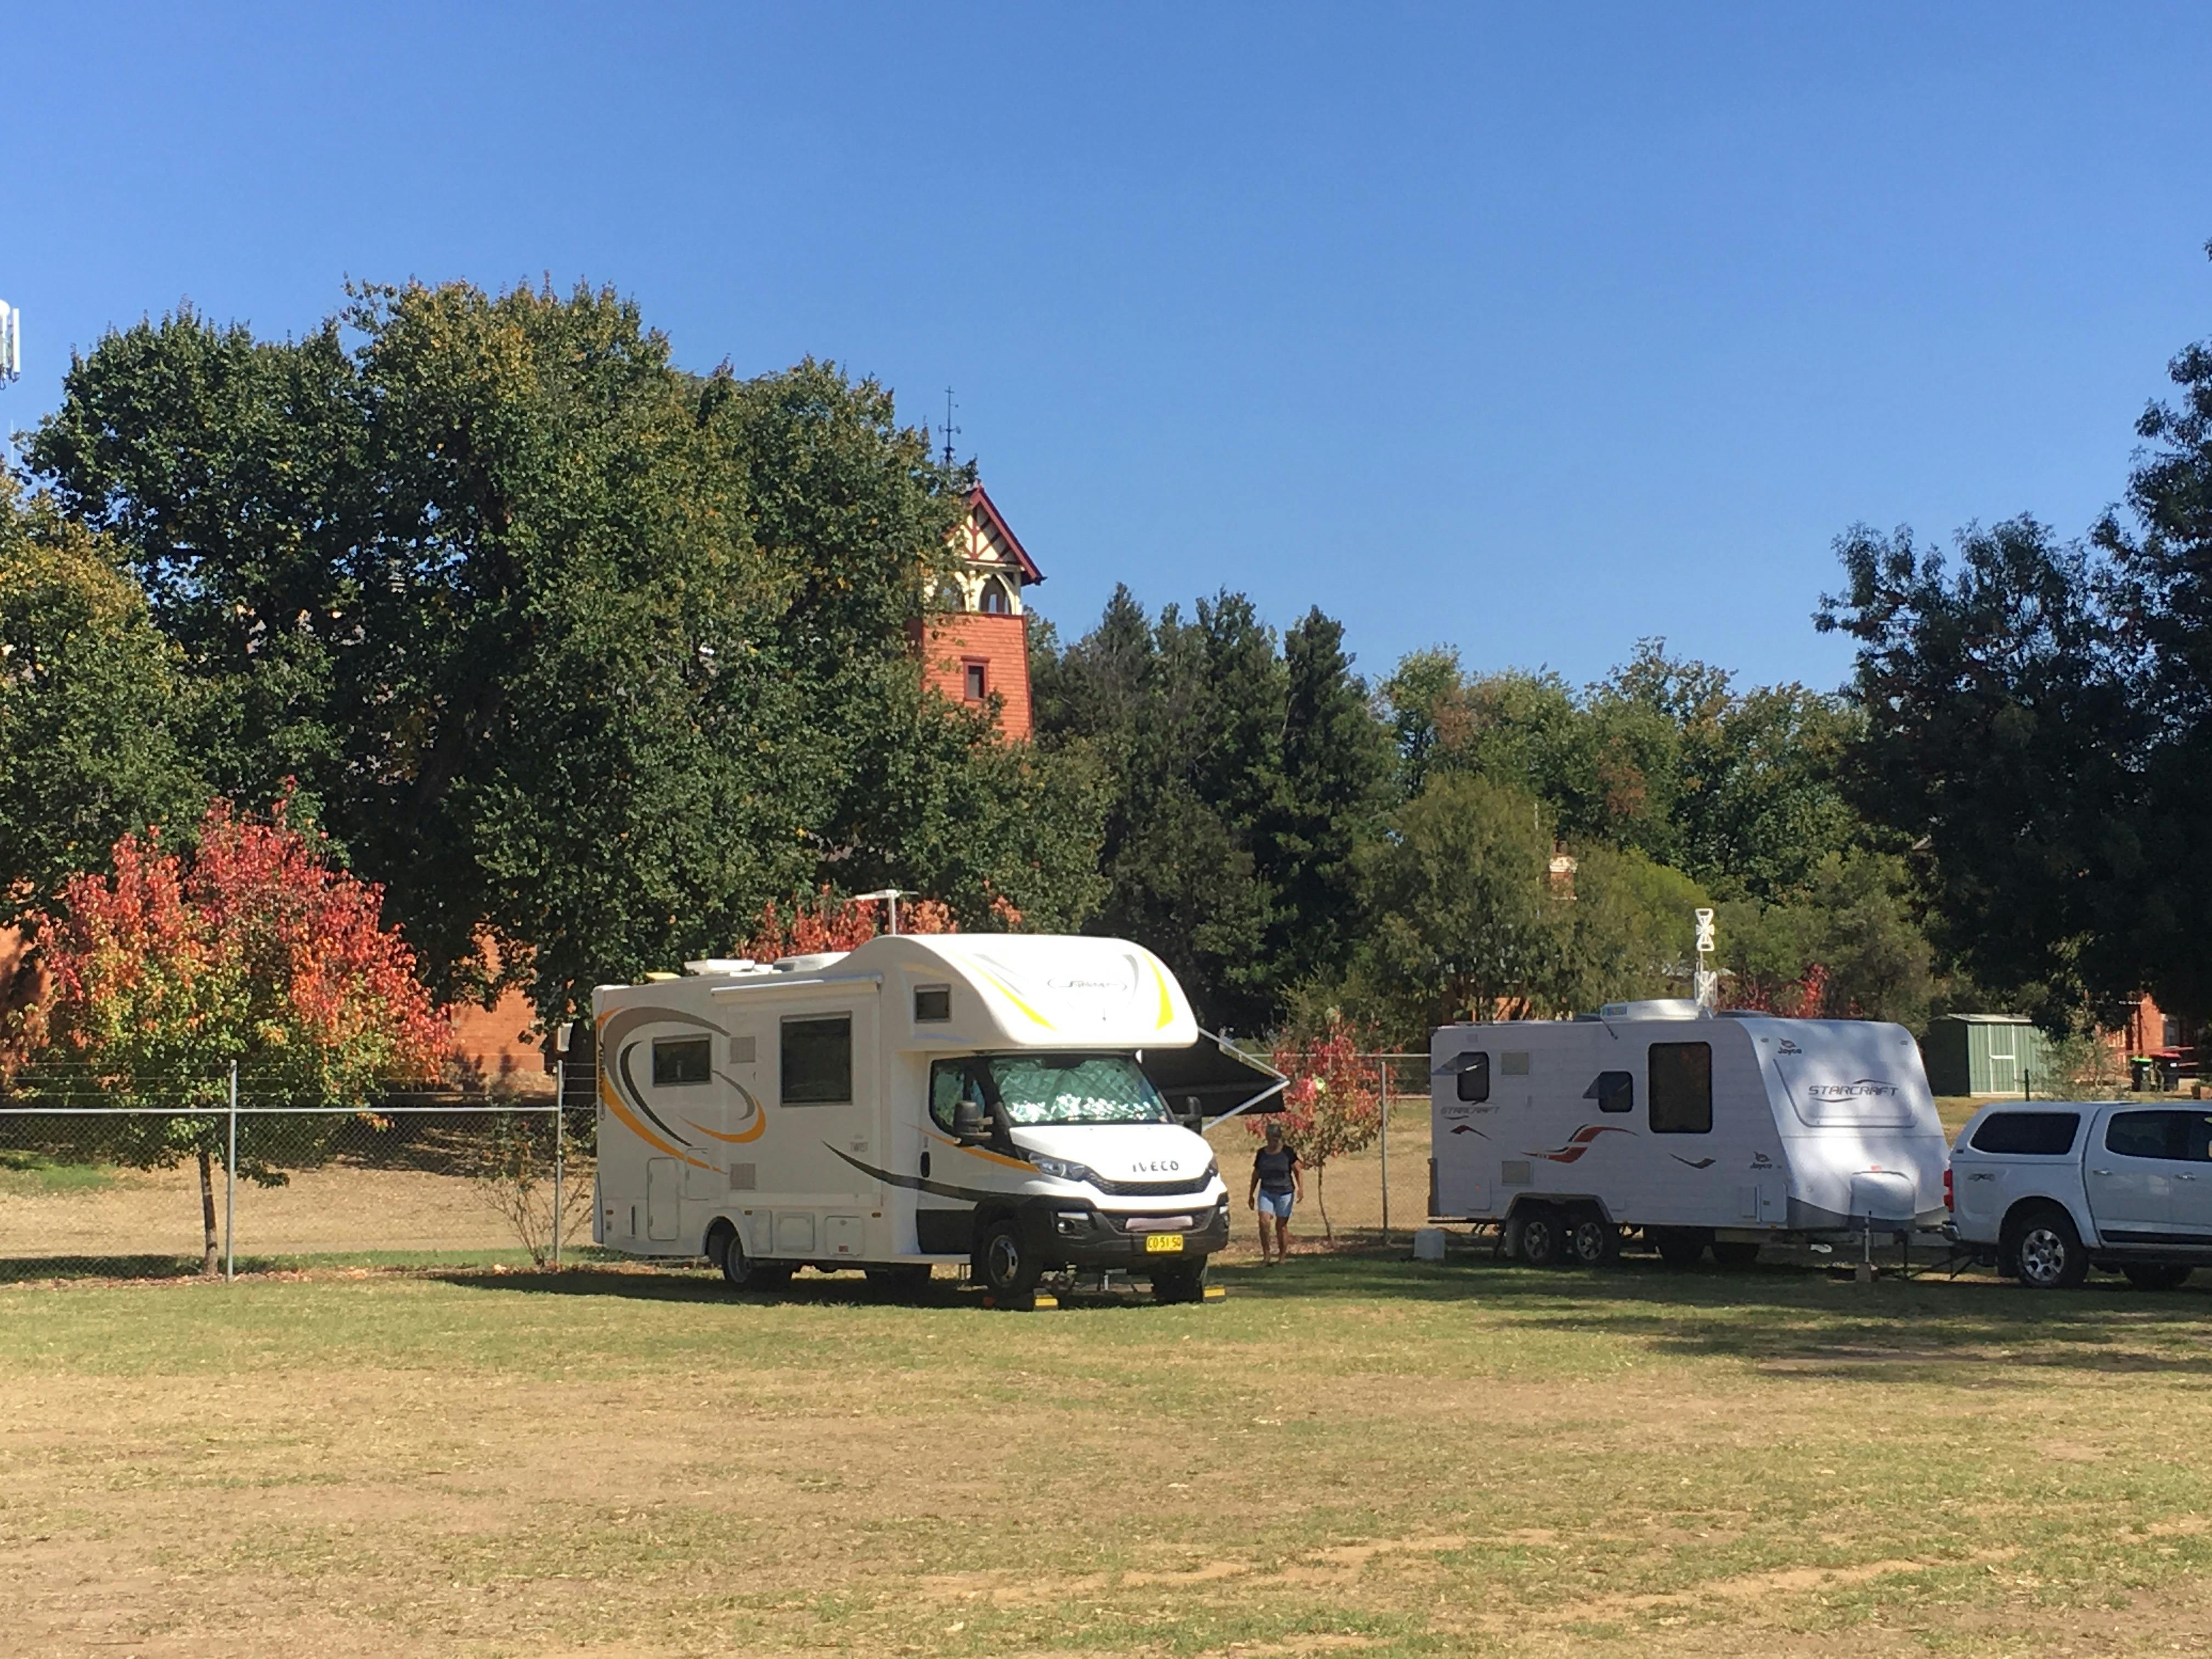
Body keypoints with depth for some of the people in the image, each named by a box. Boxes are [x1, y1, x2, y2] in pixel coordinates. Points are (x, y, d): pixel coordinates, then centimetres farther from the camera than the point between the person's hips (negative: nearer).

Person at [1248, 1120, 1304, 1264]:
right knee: (1263, 1221, -15)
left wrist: (1301, 1188, -14)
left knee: (1282, 1226, 2)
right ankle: (1266, 1255, -5)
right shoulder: (1261, 1154, 6)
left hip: (1285, 1193, -2)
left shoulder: (1287, 1153, -2)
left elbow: (1298, 1171, 1)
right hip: (1266, 1192, 2)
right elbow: (1256, 1175, 16)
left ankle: (1282, 1257, 15)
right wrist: (1251, 1195, 18)